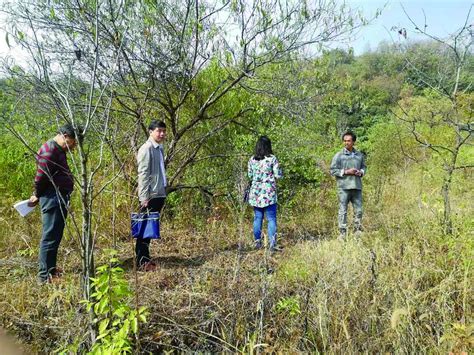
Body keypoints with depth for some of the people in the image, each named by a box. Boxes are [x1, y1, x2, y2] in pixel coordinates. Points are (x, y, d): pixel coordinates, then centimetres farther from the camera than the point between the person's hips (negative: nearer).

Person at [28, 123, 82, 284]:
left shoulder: (58, 150, 18)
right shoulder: (49, 150, -15)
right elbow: (41, 177, -15)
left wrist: (38, 196, 20)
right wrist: (37, 196, -1)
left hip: (60, 198, 10)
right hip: (52, 198, -10)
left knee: (55, 236, 17)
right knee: (50, 237, -5)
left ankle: (51, 268, 28)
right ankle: (45, 275, 3)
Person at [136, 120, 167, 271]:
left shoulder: (159, 148, 16)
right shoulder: (146, 148, -9)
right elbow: (143, 174, -15)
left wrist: (163, 193, 16)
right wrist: (144, 197, -19)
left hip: (159, 195, 8)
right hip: (150, 196, -8)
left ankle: (145, 258, 22)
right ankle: (142, 261, 6)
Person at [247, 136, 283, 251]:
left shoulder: (252, 159, 3)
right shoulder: (272, 158, -9)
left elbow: (250, 176, 10)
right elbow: (278, 175, -7)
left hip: (255, 192, 4)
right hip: (269, 193, -4)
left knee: (257, 218, 12)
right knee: (271, 219, 2)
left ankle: (257, 242, 17)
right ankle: (272, 244, 1)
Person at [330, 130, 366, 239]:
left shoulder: (359, 155, 12)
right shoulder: (339, 155, -1)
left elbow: (364, 167, 23)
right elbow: (333, 170, -3)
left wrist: (361, 172, 1)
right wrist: (346, 172, -13)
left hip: (357, 187, 4)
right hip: (344, 187, -4)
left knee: (358, 210, 7)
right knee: (343, 211, -2)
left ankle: (358, 232, 19)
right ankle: (342, 233, 4)